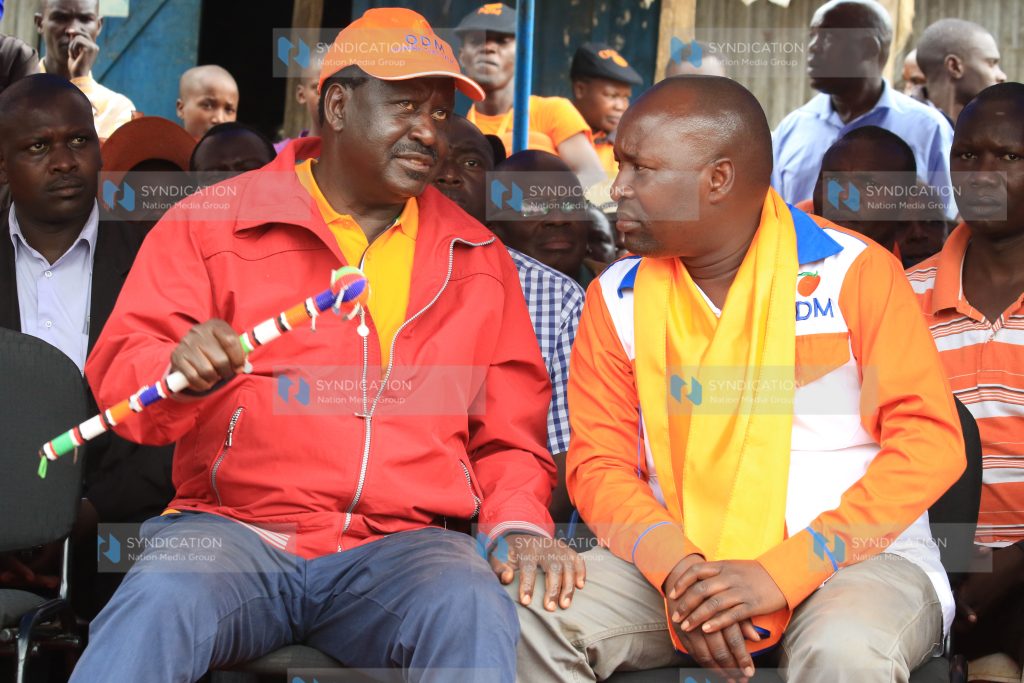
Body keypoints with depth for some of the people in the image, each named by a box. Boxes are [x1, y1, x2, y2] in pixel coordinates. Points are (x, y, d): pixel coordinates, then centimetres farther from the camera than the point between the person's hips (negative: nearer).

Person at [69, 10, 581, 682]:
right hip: (233, 528, -1)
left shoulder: (478, 260, 18)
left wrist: (520, 525, 1)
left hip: (402, 543, 2)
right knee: (160, 602, -34)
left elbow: (512, 430, 21)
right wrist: (179, 373, -20)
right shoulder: (214, 220, 8)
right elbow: (119, 370, 3)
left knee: (474, 610, -33)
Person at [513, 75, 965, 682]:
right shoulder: (617, 298, 7)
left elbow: (930, 442, -9)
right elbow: (598, 462, 4)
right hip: (680, 558, 3)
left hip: (853, 557, -3)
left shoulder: (856, 273, -3)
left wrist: (782, 573, -19)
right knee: (532, 620, -21)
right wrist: (676, 566, -18)